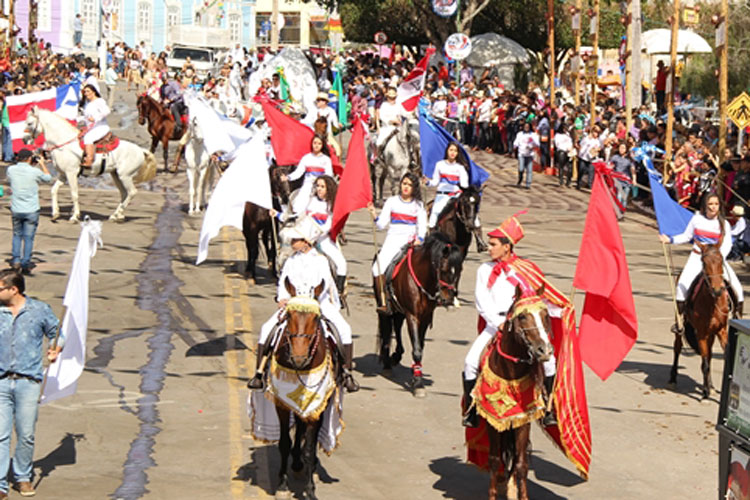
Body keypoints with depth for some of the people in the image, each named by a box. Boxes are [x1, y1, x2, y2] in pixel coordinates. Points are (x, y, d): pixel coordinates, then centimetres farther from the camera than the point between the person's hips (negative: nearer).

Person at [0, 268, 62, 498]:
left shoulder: (40, 310, 5)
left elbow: (57, 334, 16)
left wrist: (56, 350, -2)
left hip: (28, 382, -1)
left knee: (26, 435, 2)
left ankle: (23, 477, 23)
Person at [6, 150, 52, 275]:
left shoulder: (11, 170, -5)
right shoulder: (35, 172, -12)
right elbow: (48, 178, 6)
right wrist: (42, 164, 17)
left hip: (16, 210, 2)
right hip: (31, 210, -2)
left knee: (17, 235, 20)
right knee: (28, 237, 6)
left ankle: (15, 260, 8)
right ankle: (26, 264, 5)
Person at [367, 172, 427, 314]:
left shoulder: (418, 205, 12)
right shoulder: (392, 202, 11)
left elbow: (422, 226, 7)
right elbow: (382, 224, 6)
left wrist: (419, 239, -12)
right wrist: (374, 214, -13)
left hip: (412, 240, 1)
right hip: (393, 240, -1)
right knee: (378, 266, -23)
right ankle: (383, 303, -21)